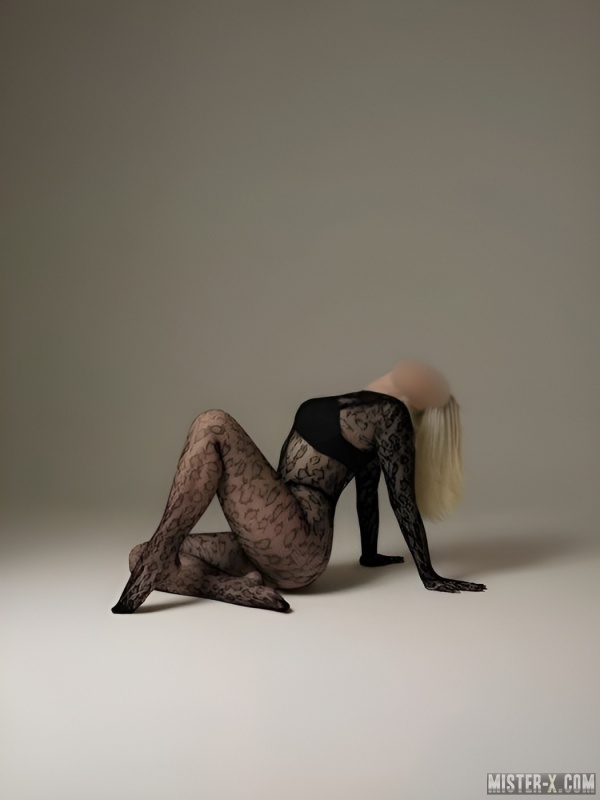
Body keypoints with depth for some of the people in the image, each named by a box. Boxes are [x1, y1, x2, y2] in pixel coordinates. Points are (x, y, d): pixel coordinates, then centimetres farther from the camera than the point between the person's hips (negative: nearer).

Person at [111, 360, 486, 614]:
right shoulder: (372, 407, 18)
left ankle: (161, 552, -22)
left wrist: (430, 577, -5)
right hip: (288, 551, 9)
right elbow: (367, 486, 25)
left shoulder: (390, 413, -7)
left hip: (298, 544, -9)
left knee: (214, 425, -17)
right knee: (142, 560, 2)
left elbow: (403, 499, -7)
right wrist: (369, 554, 35)